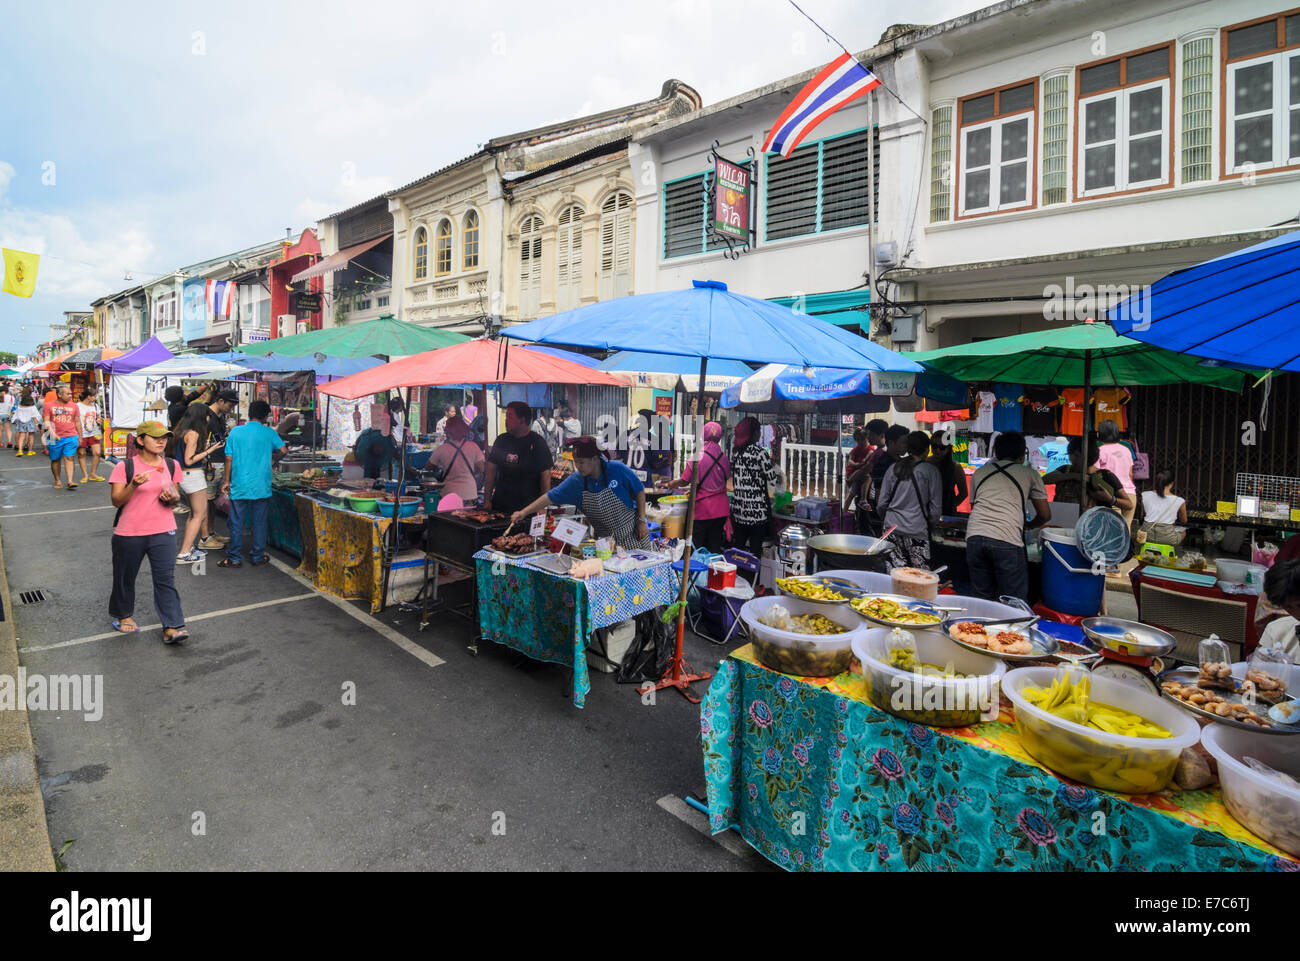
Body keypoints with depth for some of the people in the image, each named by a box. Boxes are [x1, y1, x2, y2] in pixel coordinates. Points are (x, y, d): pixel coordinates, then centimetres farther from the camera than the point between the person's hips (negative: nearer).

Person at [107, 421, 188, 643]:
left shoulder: (171, 465, 4)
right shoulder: (125, 466, -6)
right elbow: (116, 501, -8)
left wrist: (172, 498, -9)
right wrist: (134, 485, -25)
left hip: (163, 531, 1)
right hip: (129, 533, -1)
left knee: (166, 579, -4)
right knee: (125, 577, 16)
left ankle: (172, 627, -4)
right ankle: (123, 615, 40)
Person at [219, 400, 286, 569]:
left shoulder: (235, 432, 1)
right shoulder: (269, 433, -2)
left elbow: (229, 459, 1)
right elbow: (282, 450, -7)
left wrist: (227, 481, 9)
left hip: (239, 485, 1)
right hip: (261, 486, -1)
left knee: (236, 522, 7)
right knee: (259, 522, 8)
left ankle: (234, 558, 13)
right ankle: (258, 557, 15)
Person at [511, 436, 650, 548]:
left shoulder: (617, 470, -15)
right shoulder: (575, 481, -7)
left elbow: (639, 491, -5)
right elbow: (550, 497, -3)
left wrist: (642, 520, -8)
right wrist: (523, 513, -8)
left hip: (633, 536, -2)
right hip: (605, 540, 3)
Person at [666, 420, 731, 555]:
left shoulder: (696, 457, -13)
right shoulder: (724, 457, -2)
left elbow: (684, 482, -6)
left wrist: (672, 483, 14)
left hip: (702, 509, -4)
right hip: (721, 510, 4)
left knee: (698, 549, 6)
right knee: (716, 547, 12)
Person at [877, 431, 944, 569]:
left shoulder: (893, 468, 7)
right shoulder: (931, 471, -1)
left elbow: (881, 503, 6)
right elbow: (936, 507, -1)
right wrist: (930, 525, 16)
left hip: (892, 528, 4)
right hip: (917, 531, -3)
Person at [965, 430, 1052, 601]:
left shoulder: (980, 472, 23)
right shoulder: (1029, 473, 16)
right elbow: (1045, 515, 20)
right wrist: (1028, 525, 41)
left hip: (974, 537, 3)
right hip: (1007, 541, -3)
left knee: (982, 601, 14)